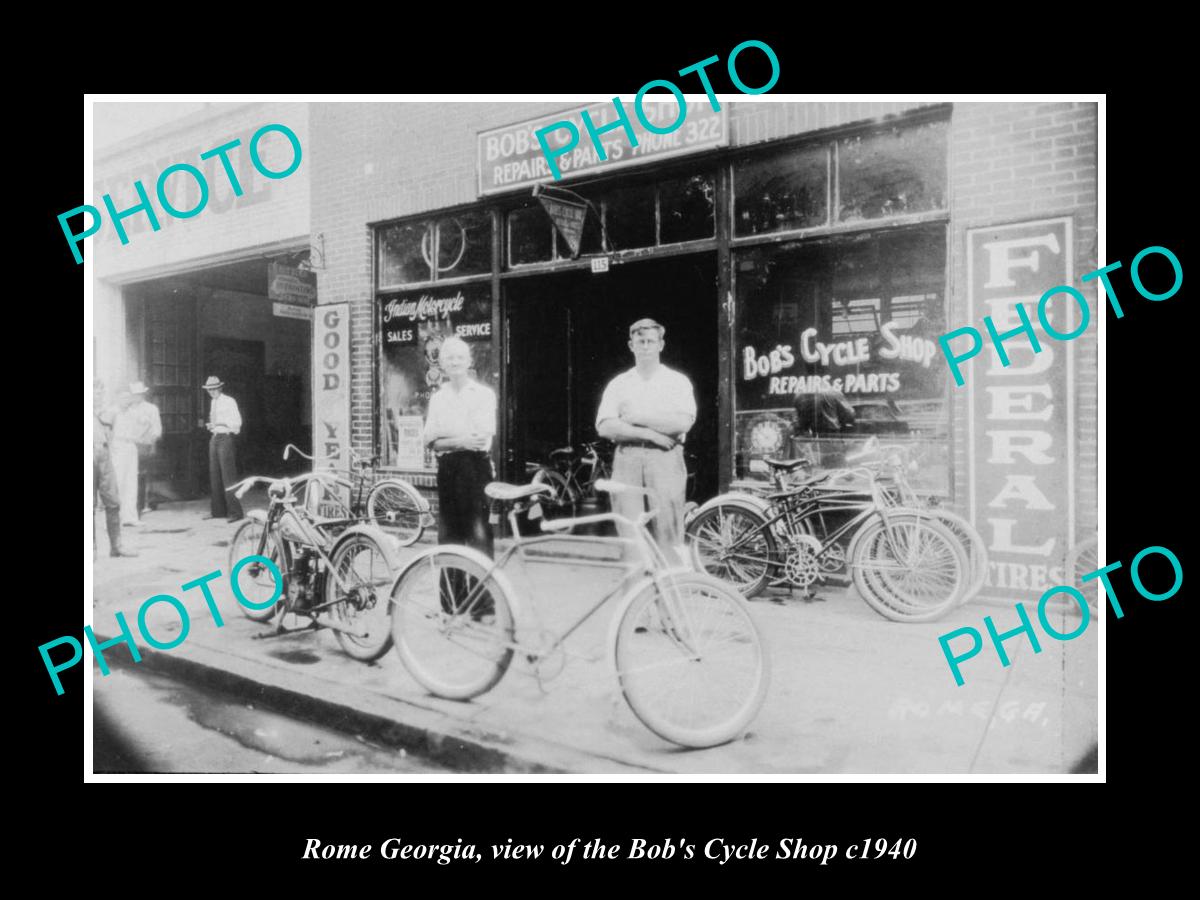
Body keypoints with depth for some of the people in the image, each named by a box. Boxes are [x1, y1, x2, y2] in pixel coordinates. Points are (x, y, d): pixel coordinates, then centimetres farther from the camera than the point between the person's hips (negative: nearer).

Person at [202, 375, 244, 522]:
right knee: (214, 476, 8)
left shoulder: (229, 401, -6)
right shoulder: (214, 402, 16)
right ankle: (218, 511, 15)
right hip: (214, 438, 8)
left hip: (225, 438, -8)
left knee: (228, 476, -10)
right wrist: (210, 425, 3)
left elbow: (237, 422, -10)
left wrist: (220, 423, -20)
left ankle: (235, 512, -8)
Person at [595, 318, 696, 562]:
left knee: (667, 533, -6)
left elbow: (683, 423, -6)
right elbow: (604, 427, 1)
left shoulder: (678, 381, 10)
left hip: (665, 458, -1)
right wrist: (648, 433, -9)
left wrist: (637, 418, -5)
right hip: (627, 458, 2)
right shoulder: (618, 384, 14)